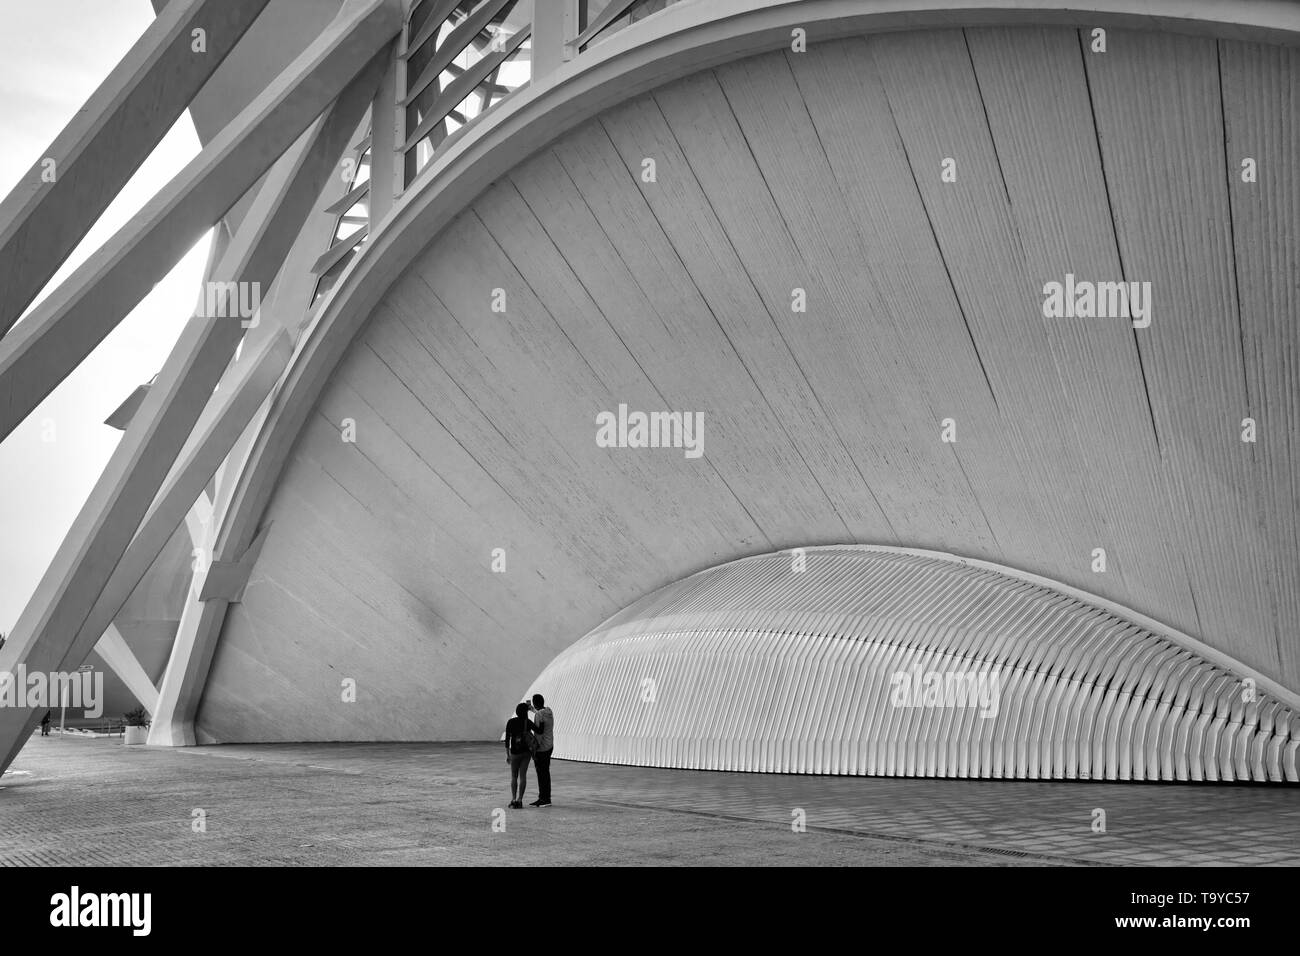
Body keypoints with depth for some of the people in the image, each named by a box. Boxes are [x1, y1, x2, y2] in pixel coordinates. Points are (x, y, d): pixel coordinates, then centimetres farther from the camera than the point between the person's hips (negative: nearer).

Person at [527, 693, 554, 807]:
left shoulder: (540, 715, -19)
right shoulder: (548, 711, 8)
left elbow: (539, 733, -22)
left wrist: (534, 750, -19)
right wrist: (531, 708, 48)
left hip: (541, 748, -9)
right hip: (549, 746, 9)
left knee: (542, 774, -4)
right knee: (545, 773, 14)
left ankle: (544, 799, -1)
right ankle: (545, 798, 18)